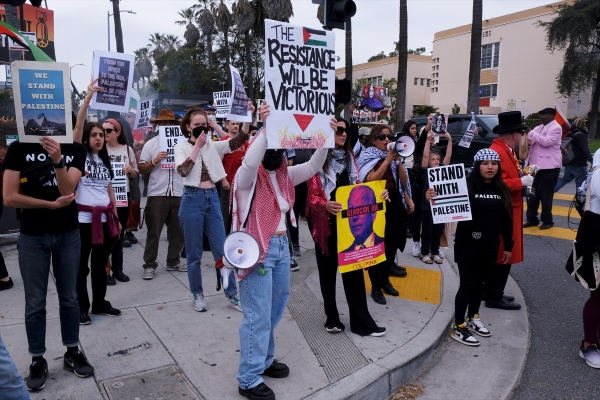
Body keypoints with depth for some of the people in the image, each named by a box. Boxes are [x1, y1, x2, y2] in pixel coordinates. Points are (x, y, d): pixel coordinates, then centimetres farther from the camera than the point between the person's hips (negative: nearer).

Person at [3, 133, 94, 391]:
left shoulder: (75, 149, -1)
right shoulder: (19, 148, -4)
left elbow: (67, 190, -13)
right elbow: (9, 198, -9)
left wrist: (57, 160, -28)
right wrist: (52, 204, -13)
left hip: (68, 234, 1)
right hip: (32, 236, -1)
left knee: (69, 297, 11)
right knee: (35, 303, 7)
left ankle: (72, 352, 25)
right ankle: (37, 360, 21)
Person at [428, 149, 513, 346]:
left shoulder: (502, 190, 4)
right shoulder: (467, 186, -12)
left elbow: (506, 220, 10)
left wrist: (508, 246, 12)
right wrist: (433, 198, -40)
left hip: (490, 245, 5)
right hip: (467, 244, -5)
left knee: (479, 282, 17)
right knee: (467, 284, -1)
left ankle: (473, 318, 35)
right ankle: (458, 328, 12)